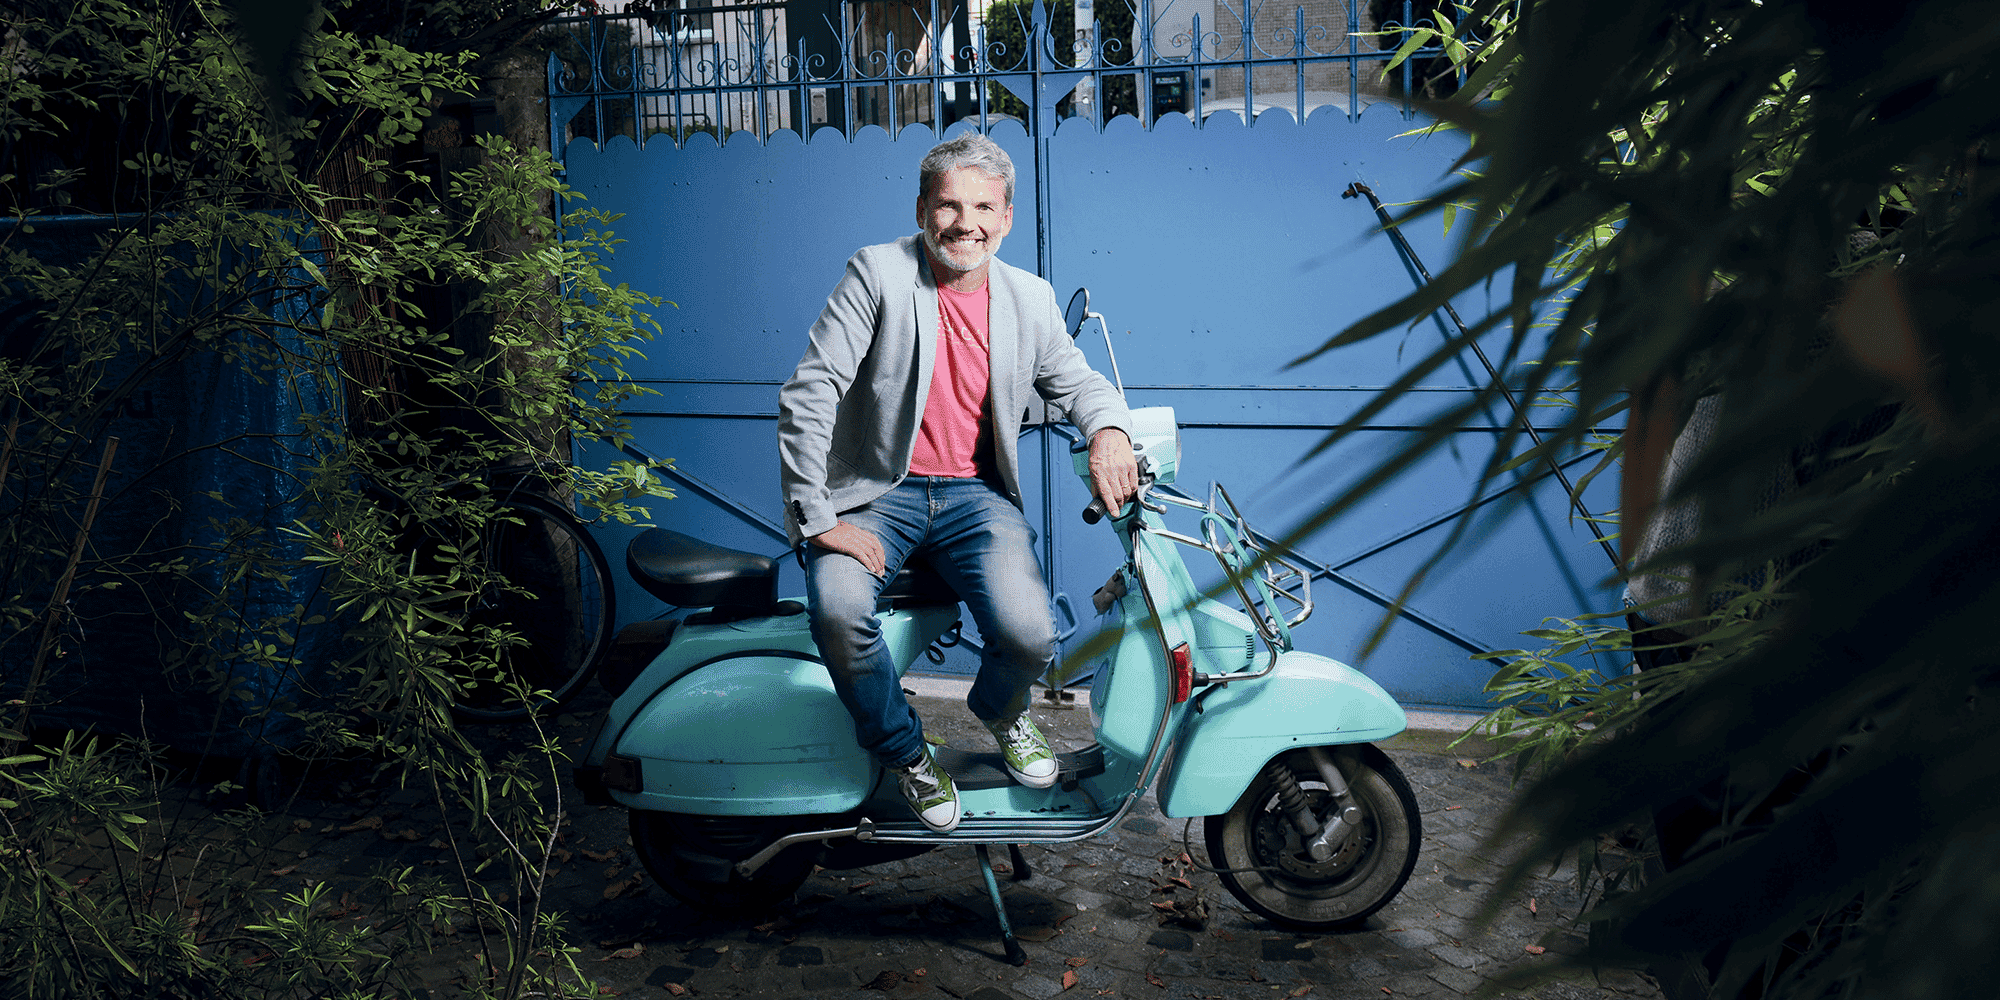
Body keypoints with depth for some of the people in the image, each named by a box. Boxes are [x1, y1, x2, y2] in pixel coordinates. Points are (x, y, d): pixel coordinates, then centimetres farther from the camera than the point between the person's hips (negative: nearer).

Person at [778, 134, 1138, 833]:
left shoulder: (1028, 298, 6)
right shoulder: (878, 273, -7)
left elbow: (1075, 381, 18)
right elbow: (807, 396, -11)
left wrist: (1109, 429, -8)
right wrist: (818, 519, -16)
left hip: (976, 494, 3)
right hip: (877, 492, -2)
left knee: (1030, 637, -21)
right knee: (839, 611, -31)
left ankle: (999, 710, 20)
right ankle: (906, 752, 1)